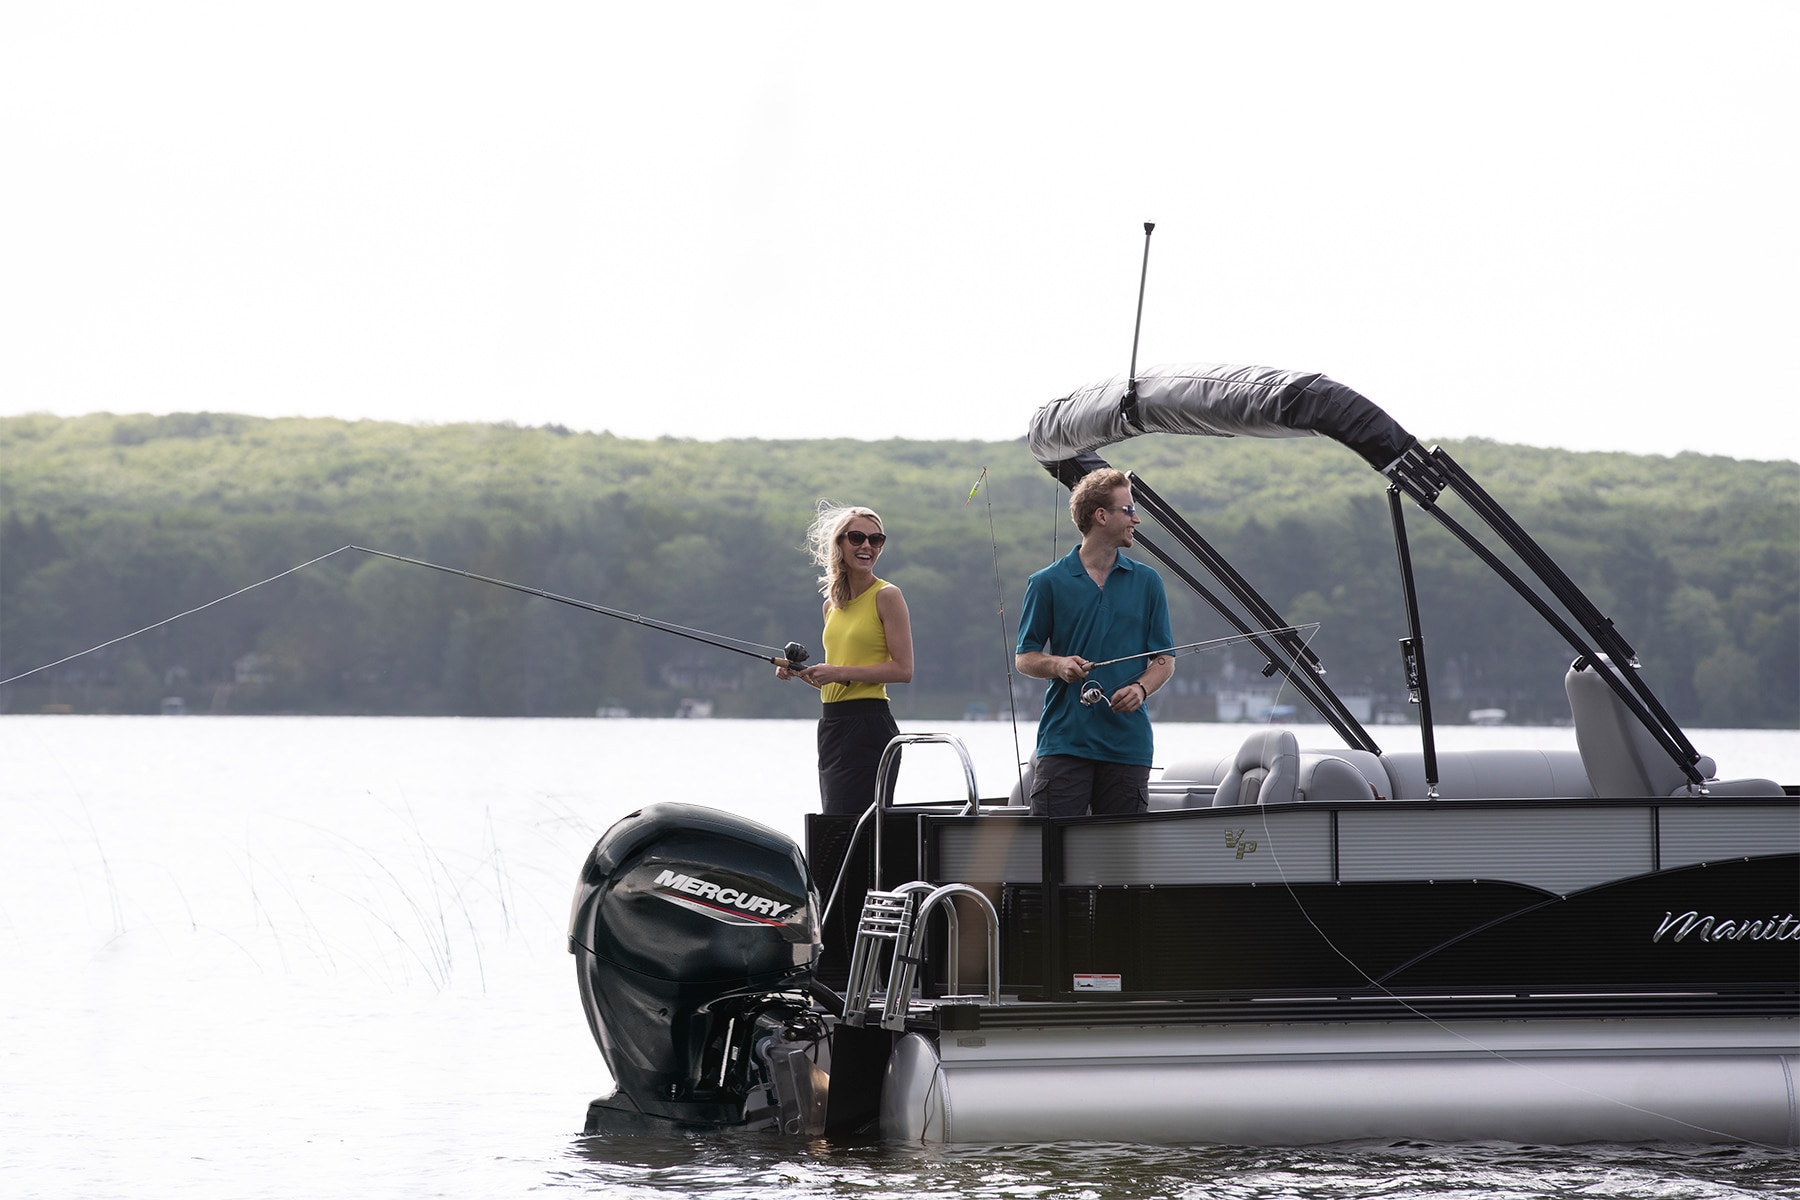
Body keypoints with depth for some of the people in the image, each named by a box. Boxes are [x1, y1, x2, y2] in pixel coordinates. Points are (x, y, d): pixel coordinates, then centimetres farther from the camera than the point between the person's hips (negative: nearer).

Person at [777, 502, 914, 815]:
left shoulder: (886, 596, -5)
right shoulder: (832, 604, 16)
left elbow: (903, 670, -12)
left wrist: (839, 672, -14)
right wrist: (800, 672, 6)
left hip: (869, 728, -8)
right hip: (831, 727, 8)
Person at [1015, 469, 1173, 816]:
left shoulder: (1146, 581, 10)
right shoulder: (1048, 583, 4)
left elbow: (1164, 660, 11)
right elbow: (1025, 658, 7)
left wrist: (1141, 688, -9)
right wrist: (1059, 665, -14)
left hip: (1128, 744, 2)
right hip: (1063, 743, -2)